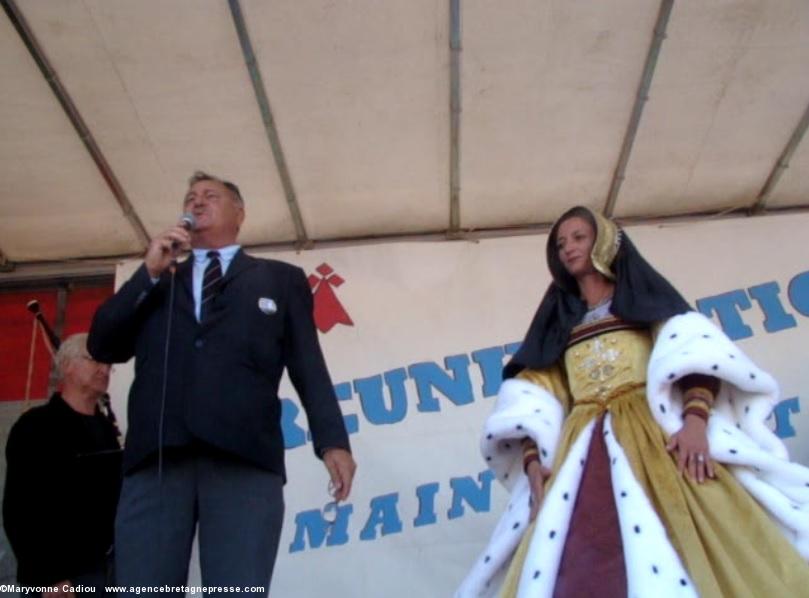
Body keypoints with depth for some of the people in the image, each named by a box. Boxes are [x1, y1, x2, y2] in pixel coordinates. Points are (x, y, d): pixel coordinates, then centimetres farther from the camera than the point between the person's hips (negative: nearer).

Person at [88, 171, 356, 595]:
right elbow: (103, 347, 16)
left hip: (245, 459, -2)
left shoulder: (281, 279, 21)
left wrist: (332, 440, -4)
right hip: (155, 460, 3)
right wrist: (148, 274, 6)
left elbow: (308, 364, 10)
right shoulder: (156, 282, 28)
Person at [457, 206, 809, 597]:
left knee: (674, 564, -21)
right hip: (584, 451, 3)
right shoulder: (557, 318, 25)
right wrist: (532, 459, -6)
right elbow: (534, 393, 12)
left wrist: (695, 417, -20)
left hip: (653, 432, -2)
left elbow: (690, 349, -1)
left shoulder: (641, 292, 17)